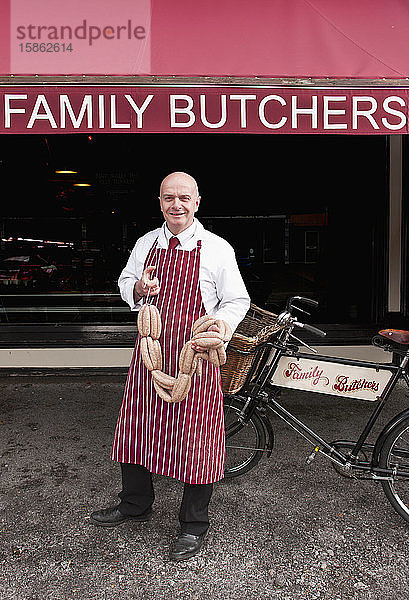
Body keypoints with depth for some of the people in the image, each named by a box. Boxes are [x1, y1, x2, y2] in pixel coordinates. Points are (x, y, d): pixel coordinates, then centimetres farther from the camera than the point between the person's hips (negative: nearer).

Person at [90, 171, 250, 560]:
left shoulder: (217, 249, -5)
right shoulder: (146, 244, 8)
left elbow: (237, 301, 0)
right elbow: (125, 283, 19)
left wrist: (215, 329, -18)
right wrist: (138, 288, -4)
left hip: (195, 353, -4)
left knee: (194, 437, 2)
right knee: (137, 426, 15)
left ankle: (193, 526, 24)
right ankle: (135, 504, 41)